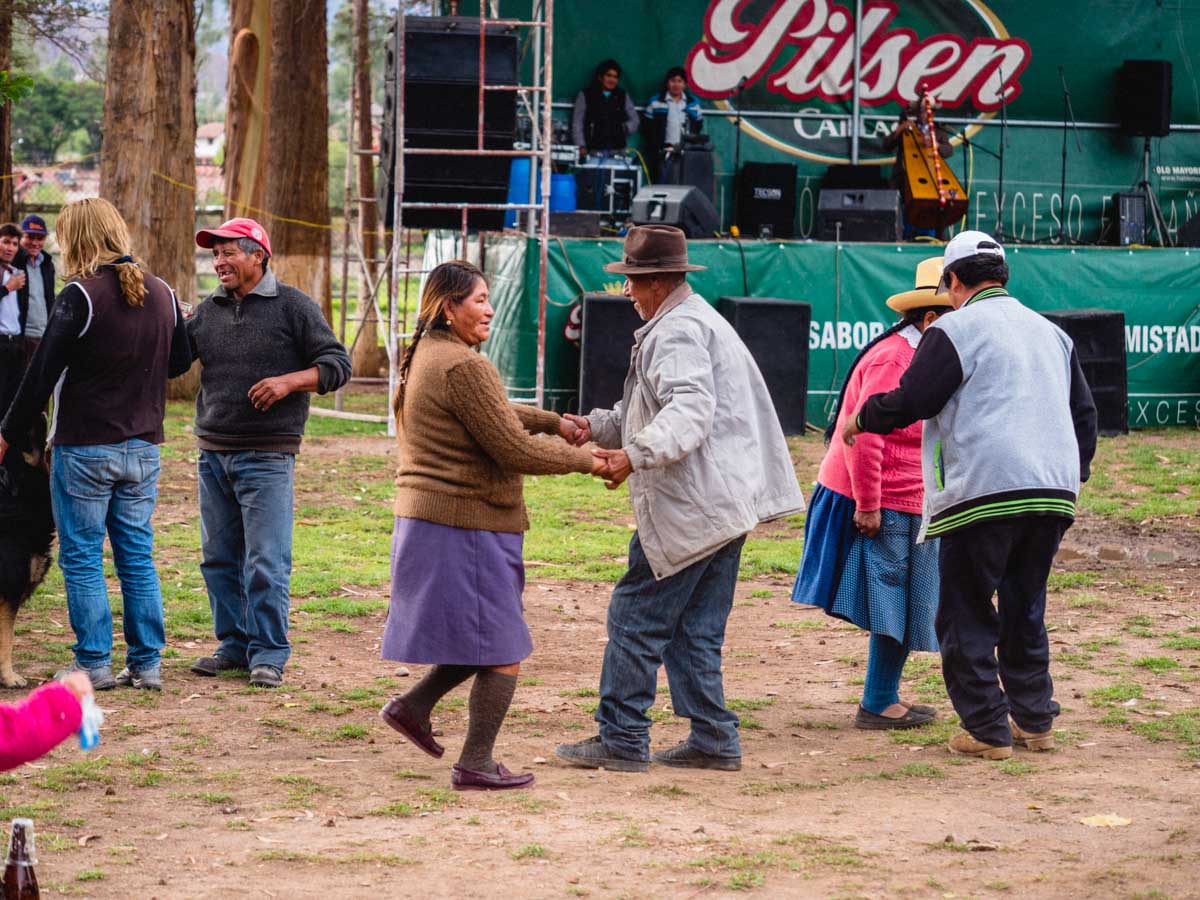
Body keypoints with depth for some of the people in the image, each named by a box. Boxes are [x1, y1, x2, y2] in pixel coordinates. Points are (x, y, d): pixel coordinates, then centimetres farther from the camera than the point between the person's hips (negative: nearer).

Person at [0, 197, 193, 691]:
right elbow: (180, 360, 16)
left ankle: (93, 664, 4)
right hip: (143, 447, 6)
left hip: (85, 447, -6)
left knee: (81, 558, 4)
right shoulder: (162, 293, 3)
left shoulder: (81, 296, -15)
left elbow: (42, 373, -13)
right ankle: (146, 663, 12)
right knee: (137, 557, 12)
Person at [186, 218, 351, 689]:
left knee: (265, 562, -6)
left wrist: (289, 381, -18)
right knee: (219, 558, 10)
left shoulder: (293, 306, -2)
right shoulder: (208, 310, 12)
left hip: (267, 456, -6)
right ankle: (234, 644, 21)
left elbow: (337, 363, -3)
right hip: (213, 453, 6)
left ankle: (269, 654, 0)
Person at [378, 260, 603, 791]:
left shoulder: (427, 358, 14)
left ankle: (414, 705, 19)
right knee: (504, 651, 0)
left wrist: (552, 422, 20)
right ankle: (475, 766, 3)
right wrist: (586, 462, -8)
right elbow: (516, 452, -19)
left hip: (427, 521, 10)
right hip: (466, 525, -10)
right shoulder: (463, 367, -19)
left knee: (490, 639, 22)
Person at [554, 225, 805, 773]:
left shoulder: (678, 330, -13)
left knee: (636, 617, -4)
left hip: (688, 507, -11)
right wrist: (598, 427, 19)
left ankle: (622, 739, 0)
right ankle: (713, 741, 13)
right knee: (696, 629, 13)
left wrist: (636, 455, -38)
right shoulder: (698, 321, 22)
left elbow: (691, 409, -28)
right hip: (725, 503, 11)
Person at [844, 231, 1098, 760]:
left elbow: (909, 402, -7)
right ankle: (1034, 721, 20)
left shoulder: (955, 330, -3)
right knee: (1025, 611, 19)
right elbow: (1083, 412, 25)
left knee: (967, 616, 3)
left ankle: (987, 730, 1)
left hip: (984, 493, -7)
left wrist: (861, 420, 11)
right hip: (1052, 494, 7)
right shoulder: (1051, 333, 19)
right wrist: (1076, 472, 37)